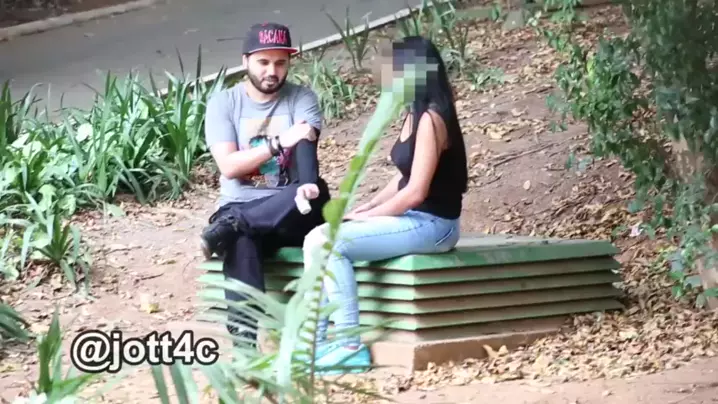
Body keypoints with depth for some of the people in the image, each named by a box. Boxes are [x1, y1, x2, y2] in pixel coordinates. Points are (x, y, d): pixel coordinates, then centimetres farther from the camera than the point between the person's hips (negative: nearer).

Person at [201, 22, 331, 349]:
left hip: (289, 214, 1)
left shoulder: (302, 98, 4)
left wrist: (308, 184, -38)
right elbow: (229, 166, -9)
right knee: (240, 242, -38)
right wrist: (279, 142, -20)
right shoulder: (222, 103, 3)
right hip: (240, 207, -1)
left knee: (314, 194, -36)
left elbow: (306, 145, -16)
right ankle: (246, 335, -44)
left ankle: (230, 226, -33)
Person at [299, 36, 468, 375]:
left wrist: (365, 216, -11)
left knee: (331, 243, -21)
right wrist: (367, 207, 2)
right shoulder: (413, 115, 13)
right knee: (316, 239, -3)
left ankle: (350, 346, -15)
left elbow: (416, 191, -20)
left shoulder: (431, 119, -17)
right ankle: (314, 342, -6)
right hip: (410, 218, 9)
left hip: (432, 224, -9)